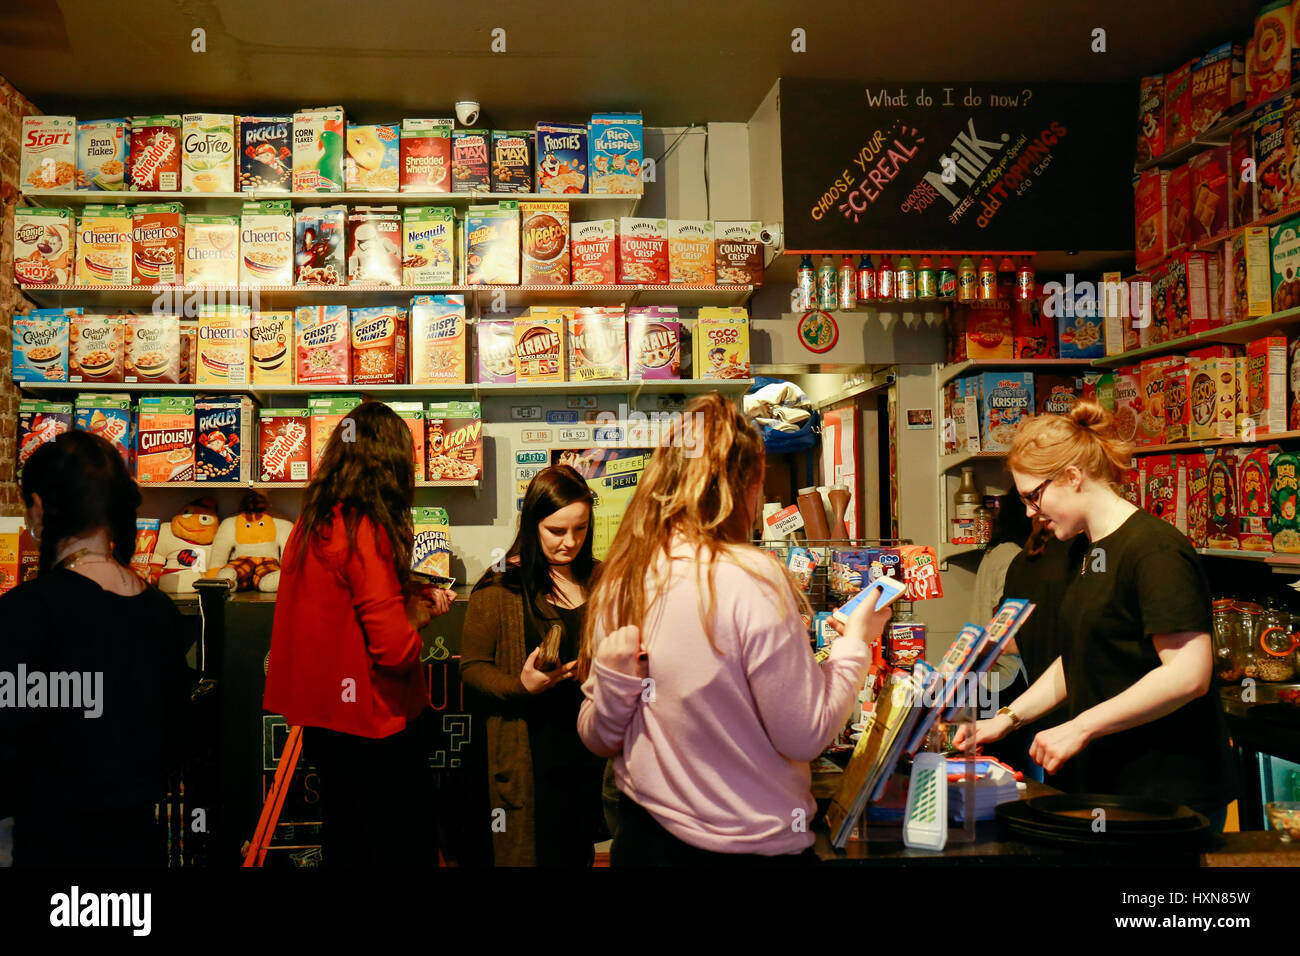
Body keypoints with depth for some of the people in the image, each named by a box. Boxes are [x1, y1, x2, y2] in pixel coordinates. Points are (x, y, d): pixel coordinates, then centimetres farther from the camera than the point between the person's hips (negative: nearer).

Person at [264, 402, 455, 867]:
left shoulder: (311, 524, 4)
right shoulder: (366, 532, -21)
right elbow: (396, 650, -23)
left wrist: (413, 600, 11)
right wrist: (416, 617, -3)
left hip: (324, 721, 9)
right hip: (371, 726, -8)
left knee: (344, 846, 19)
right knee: (409, 849, 4)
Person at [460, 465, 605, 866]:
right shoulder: (500, 588, -8)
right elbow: (473, 666, -6)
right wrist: (521, 687, -22)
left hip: (589, 748, 5)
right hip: (530, 754, -5)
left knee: (580, 852, 16)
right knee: (536, 853, 3)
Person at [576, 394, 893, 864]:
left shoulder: (618, 582, -2)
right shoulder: (751, 578, -20)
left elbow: (598, 739, 5)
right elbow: (805, 736, -14)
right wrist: (855, 641, -3)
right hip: (748, 843, -5)